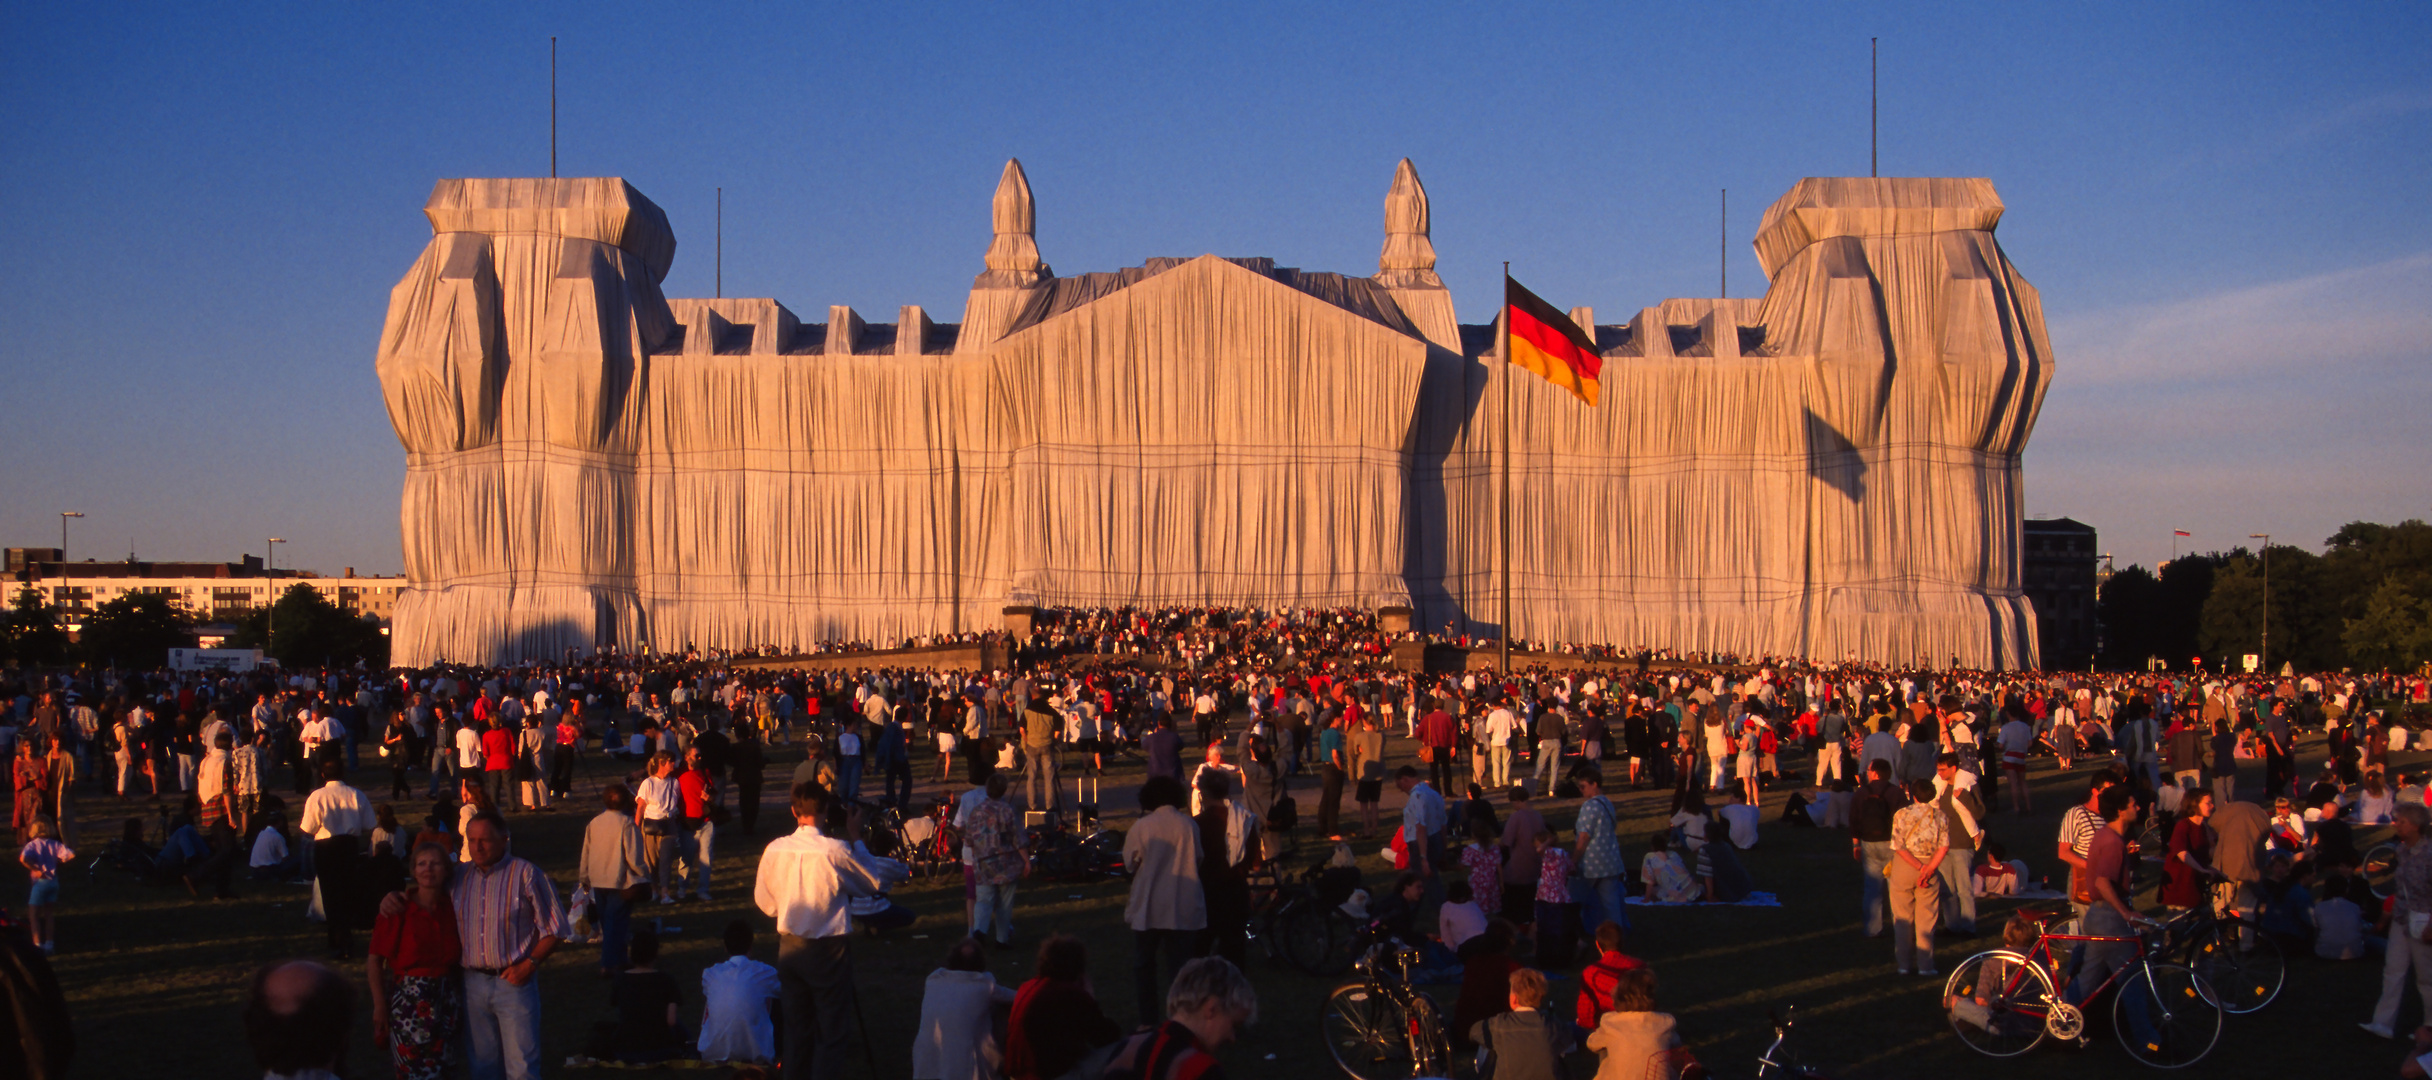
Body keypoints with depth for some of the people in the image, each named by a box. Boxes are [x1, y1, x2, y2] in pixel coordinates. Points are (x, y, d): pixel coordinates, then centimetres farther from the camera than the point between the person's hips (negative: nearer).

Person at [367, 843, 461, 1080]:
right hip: (408, 999, -4)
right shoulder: (398, 910, -10)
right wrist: (379, 1005, -11)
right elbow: (374, 960, -9)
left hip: (446, 999, 4)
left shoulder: (451, 908, 3)